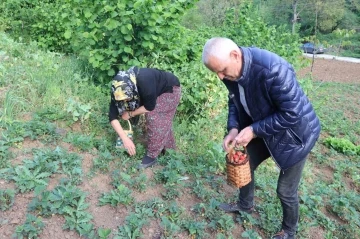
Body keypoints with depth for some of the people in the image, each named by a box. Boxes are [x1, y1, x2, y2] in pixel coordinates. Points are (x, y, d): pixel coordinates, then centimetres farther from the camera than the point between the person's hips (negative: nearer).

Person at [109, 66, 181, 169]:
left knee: (153, 118, -15)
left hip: (170, 89, -6)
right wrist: (125, 139, -30)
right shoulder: (120, 89, -23)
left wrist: (130, 114, -20)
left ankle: (152, 155, -3)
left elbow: (150, 106, -29)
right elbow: (112, 116, -22)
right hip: (157, 91, 6)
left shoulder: (144, 82, -43)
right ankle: (168, 148, 31)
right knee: (155, 119, 10)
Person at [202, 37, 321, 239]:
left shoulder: (272, 69, -38)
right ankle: (245, 204, 50)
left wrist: (254, 130, -29)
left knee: (286, 191, 6)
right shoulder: (231, 69, -13)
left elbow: (292, 114, -31)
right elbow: (235, 101, 3)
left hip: (293, 133, -7)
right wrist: (233, 128, -14)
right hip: (262, 129, 7)